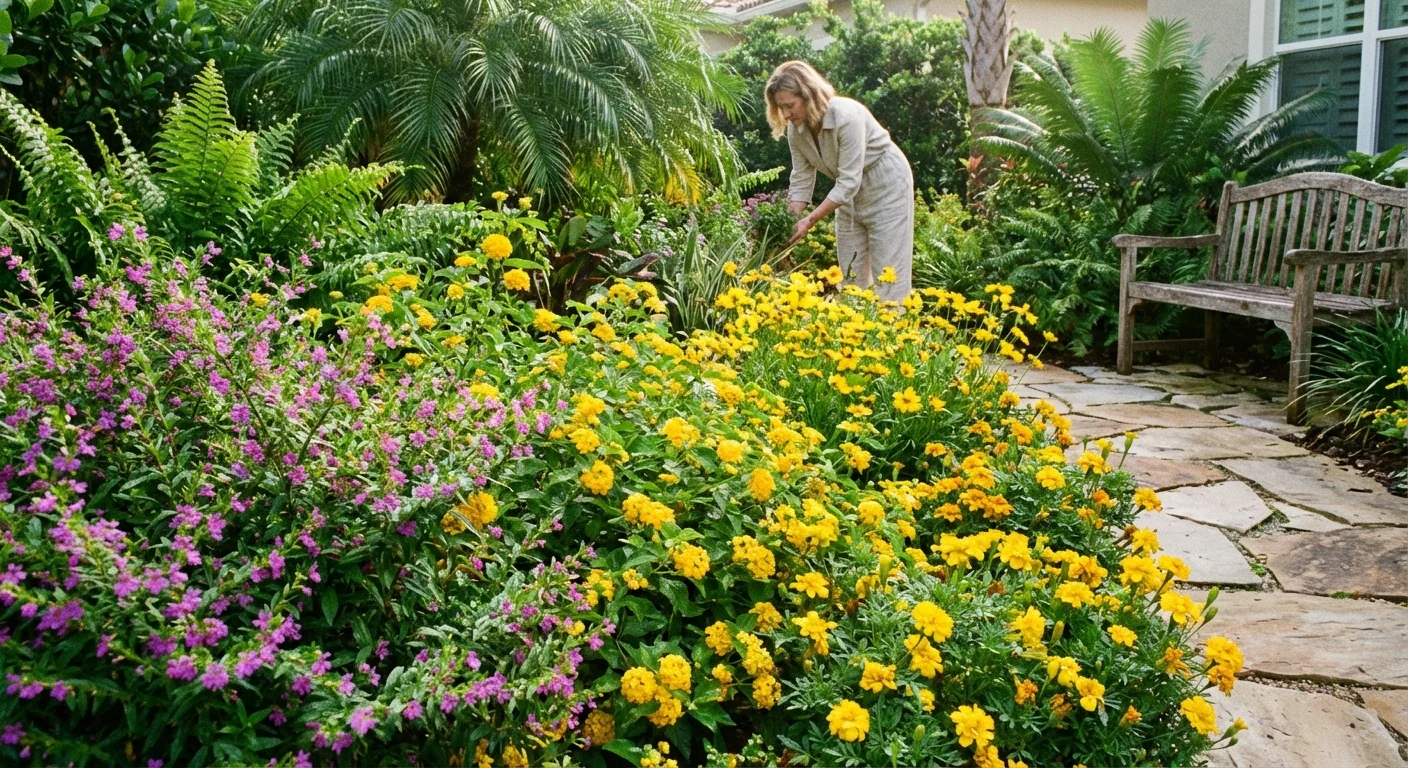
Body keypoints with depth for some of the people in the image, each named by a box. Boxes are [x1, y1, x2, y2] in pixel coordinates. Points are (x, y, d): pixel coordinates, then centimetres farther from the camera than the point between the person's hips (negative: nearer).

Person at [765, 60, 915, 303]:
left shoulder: (847, 116, -32)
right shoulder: (796, 128, -11)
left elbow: (848, 181, -32)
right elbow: (801, 180, -5)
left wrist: (810, 220, -35)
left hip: (885, 185, -7)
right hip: (851, 192, 7)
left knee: (887, 274, -7)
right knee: (851, 275, 8)